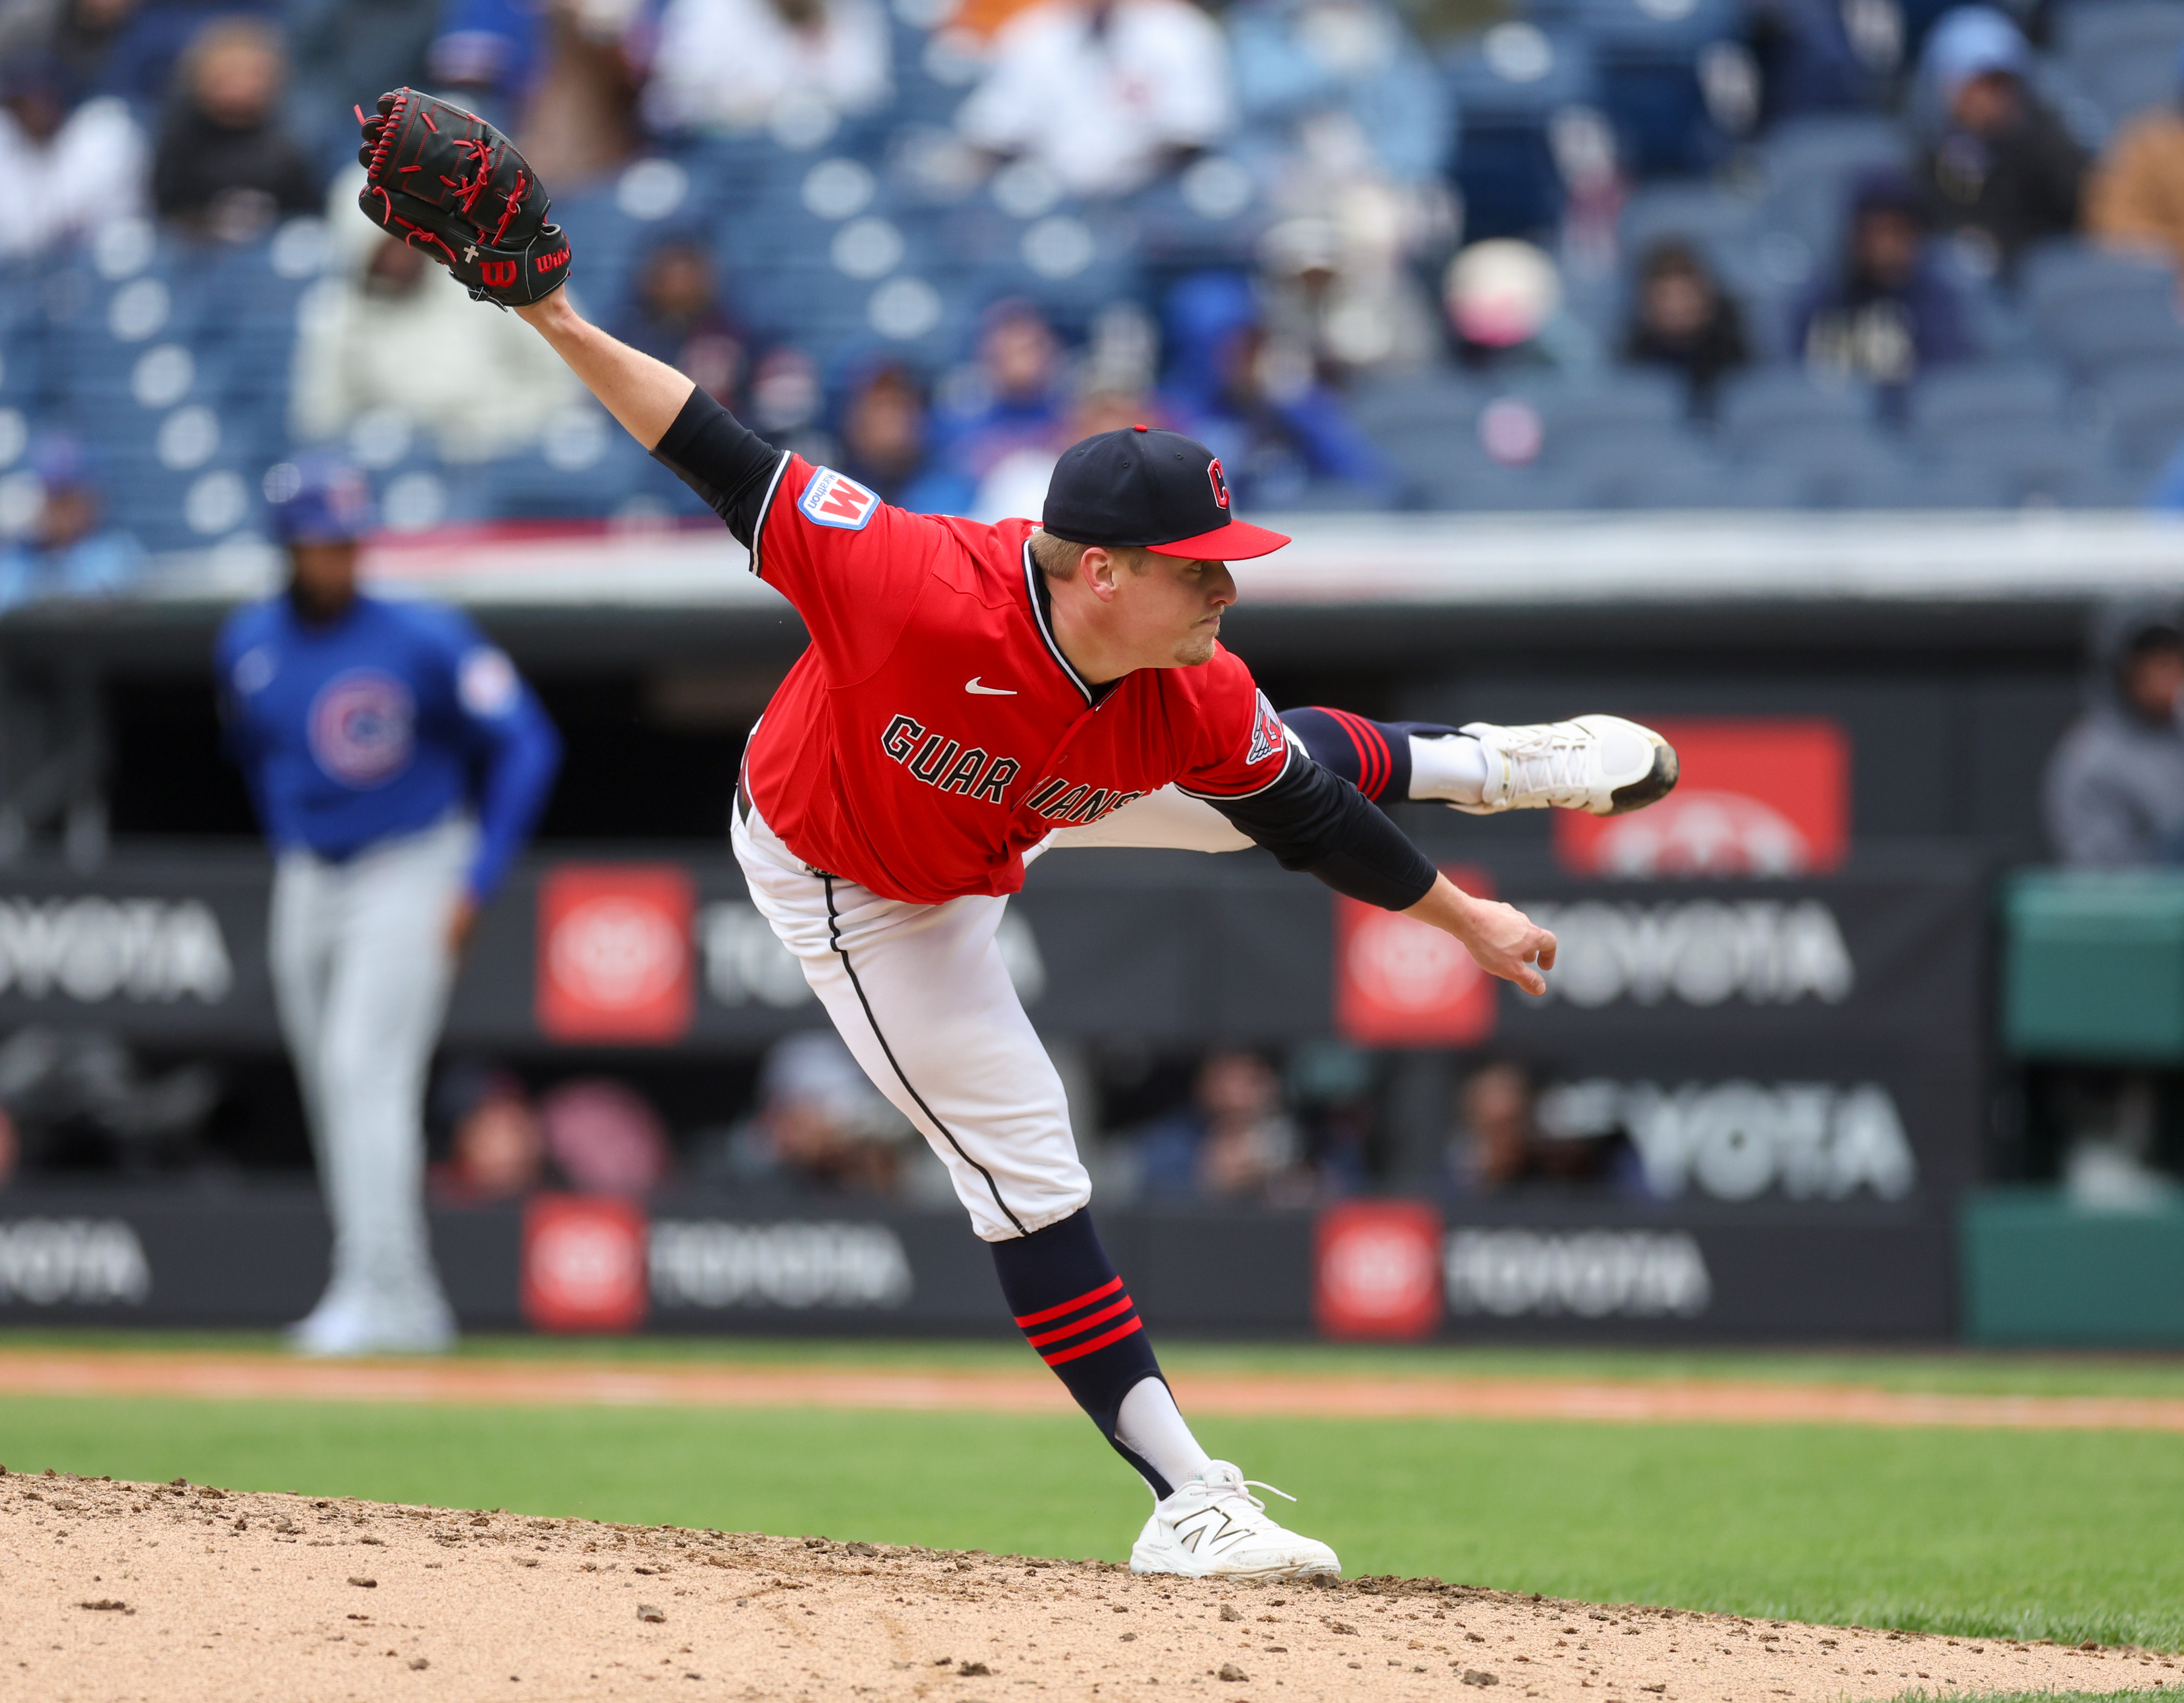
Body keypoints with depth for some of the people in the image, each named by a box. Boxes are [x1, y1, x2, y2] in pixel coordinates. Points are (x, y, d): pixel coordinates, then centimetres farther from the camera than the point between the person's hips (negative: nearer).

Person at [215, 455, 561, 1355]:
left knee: (365, 1070, -19)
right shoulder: (248, 646, 0)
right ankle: (409, 1308, 15)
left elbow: (527, 747, -12)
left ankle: (377, 1291, -20)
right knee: (334, 1090, 7)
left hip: (411, 872, -6)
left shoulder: (423, 637, -16)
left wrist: (475, 884, -15)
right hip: (307, 879, 6)